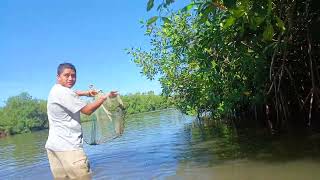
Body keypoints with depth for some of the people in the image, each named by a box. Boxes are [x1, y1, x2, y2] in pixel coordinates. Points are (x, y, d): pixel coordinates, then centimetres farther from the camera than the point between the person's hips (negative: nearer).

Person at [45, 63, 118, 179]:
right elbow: (88, 110, -12)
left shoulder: (55, 90, 14)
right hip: (68, 146, -10)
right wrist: (106, 96, -1)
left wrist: (85, 93, 22)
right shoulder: (63, 92, -15)